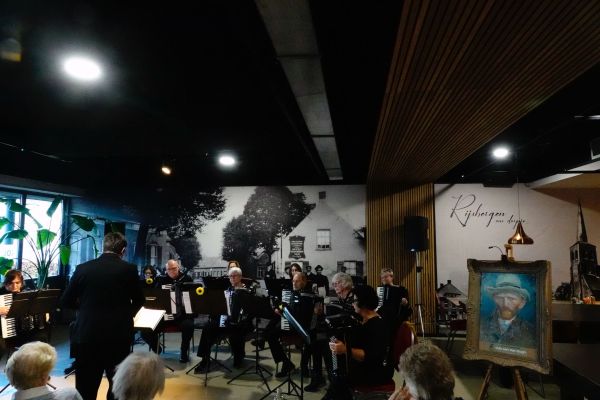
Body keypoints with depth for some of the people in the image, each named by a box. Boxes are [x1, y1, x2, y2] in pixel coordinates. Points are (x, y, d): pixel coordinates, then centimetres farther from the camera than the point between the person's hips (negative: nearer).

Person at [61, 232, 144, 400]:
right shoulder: (129, 269, -7)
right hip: (118, 335, -1)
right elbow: (138, 301, 6)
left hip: (87, 335, 1)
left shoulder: (83, 268, -3)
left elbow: (66, 301, 3)